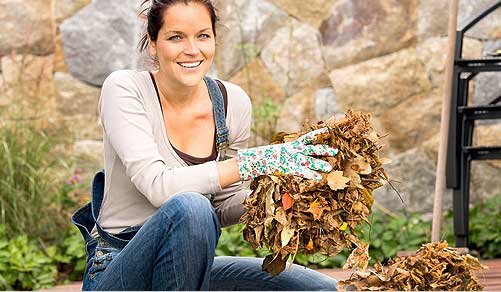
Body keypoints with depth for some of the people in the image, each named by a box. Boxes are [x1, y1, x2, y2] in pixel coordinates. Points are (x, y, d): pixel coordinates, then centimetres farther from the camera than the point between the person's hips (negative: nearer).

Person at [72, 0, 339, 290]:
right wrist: (257, 161, -27)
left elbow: (221, 208, 10)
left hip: (190, 268, 5)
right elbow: (157, 185, -25)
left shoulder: (233, 102, 1)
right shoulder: (123, 89, -12)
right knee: (189, 207, -36)